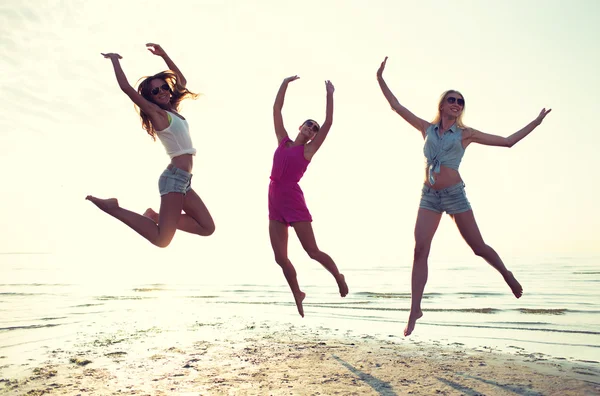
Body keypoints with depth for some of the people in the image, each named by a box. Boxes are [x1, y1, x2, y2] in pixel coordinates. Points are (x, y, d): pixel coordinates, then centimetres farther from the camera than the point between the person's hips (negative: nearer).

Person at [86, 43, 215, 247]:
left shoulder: (172, 109, 17)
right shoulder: (155, 112, -2)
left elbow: (181, 80, 29)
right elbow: (126, 87, -11)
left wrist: (163, 55, 24)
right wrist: (115, 60, 2)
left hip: (182, 179, 8)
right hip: (175, 177, -8)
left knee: (207, 228, 7)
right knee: (161, 239, -16)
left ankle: (155, 216, 11)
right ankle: (113, 208, -1)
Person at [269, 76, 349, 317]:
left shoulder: (308, 150, 2)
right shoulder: (283, 141, 13)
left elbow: (328, 123, -4)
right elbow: (276, 110, 15)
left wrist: (329, 94, 1)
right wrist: (285, 84, 14)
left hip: (294, 201, -4)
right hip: (275, 202, 5)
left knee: (313, 251, 1)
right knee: (280, 257, 5)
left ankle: (338, 276, 28)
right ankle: (297, 295, 23)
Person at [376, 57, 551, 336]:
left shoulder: (465, 133, 7)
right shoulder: (427, 129, 12)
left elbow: (507, 141, 11)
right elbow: (396, 106, 12)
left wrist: (535, 122, 11)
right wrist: (380, 79, 10)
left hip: (455, 194, -1)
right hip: (429, 196, 2)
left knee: (478, 246, 5)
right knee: (420, 250, -10)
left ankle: (507, 275, 36)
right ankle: (415, 309, -6)